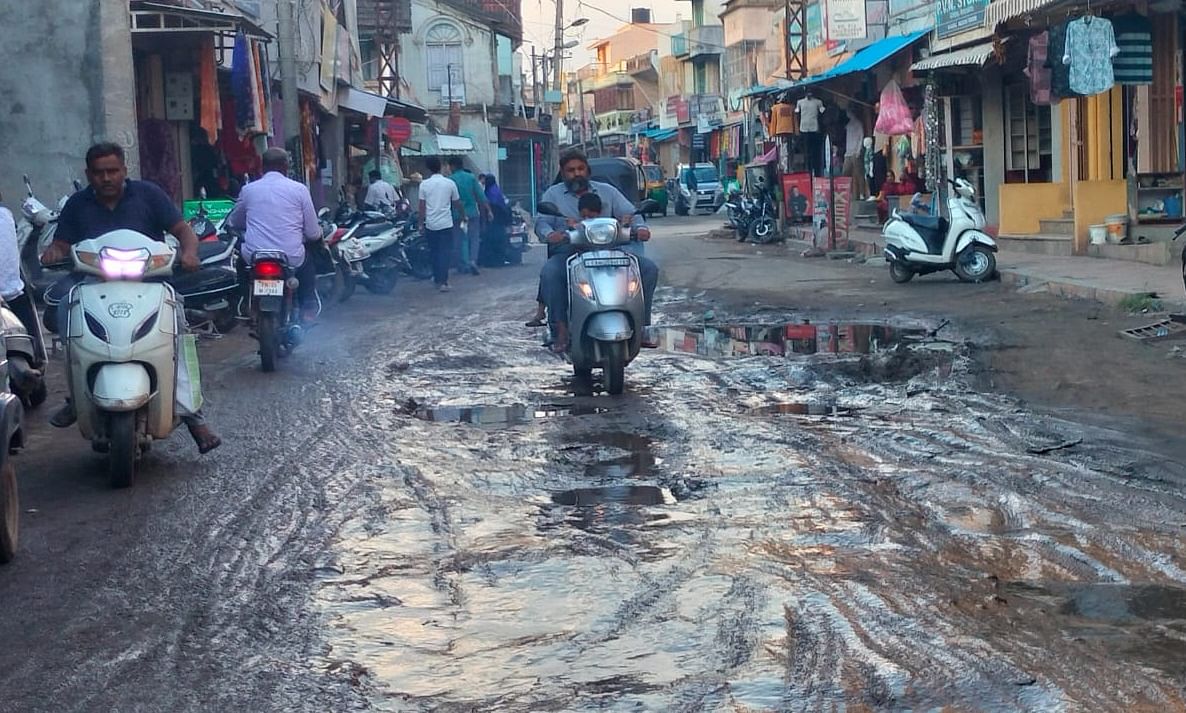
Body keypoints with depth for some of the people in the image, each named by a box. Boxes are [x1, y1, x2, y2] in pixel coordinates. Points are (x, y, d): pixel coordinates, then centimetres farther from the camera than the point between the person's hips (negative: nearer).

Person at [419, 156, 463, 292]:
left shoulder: (424, 184, -4)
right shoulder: (450, 183, -2)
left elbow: (422, 206, -3)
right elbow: (457, 203, 6)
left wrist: (421, 223, 5)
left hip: (430, 224, 1)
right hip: (446, 224, -1)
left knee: (434, 252, 14)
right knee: (445, 253, -1)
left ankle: (437, 278, 23)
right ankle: (443, 281, -10)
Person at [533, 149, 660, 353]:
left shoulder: (607, 191, 19)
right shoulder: (553, 195, 14)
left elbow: (630, 213, 11)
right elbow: (542, 221, 0)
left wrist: (640, 228, -13)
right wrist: (549, 234, -24)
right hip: (568, 253, -2)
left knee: (649, 268, -17)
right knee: (549, 273, -36)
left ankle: (640, 324, -10)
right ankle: (561, 329, -28)